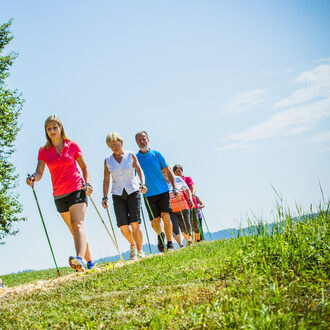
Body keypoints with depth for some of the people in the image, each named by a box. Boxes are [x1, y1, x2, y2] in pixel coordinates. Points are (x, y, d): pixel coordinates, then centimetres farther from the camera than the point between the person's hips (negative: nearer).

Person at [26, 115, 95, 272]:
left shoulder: (72, 145, 1)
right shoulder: (44, 151, 5)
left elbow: (84, 167, 8)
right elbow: (39, 172, -3)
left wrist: (88, 184, -7)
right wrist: (33, 178, -26)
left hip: (77, 190, -4)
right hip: (59, 195, 4)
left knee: (77, 225, -23)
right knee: (74, 231, 9)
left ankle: (80, 259, -42)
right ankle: (90, 261, 21)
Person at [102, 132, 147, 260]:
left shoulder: (131, 156, 3)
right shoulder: (108, 161, 7)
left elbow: (139, 170, -5)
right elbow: (106, 180, 8)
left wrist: (143, 184, -23)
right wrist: (105, 197, 1)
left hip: (133, 192, -1)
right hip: (118, 195, 1)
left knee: (135, 224, -13)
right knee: (123, 226, -9)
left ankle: (140, 251, -3)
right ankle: (133, 245, 19)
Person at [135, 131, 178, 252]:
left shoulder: (156, 154, 4)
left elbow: (168, 171, 8)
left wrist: (174, 188, 0)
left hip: (163, 192, 0)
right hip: (148, 194, 0)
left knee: (166, 217, -13)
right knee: (154, 222, -1)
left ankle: (170, 243, -2)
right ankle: (160, 235, 31)